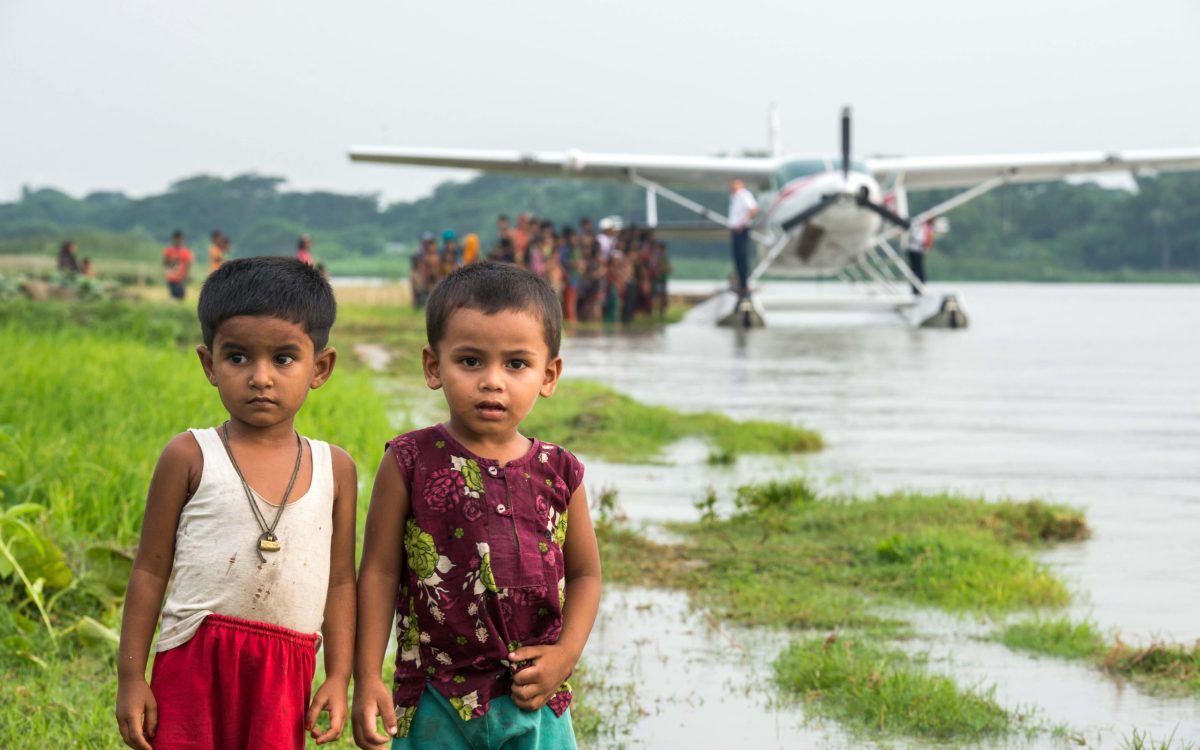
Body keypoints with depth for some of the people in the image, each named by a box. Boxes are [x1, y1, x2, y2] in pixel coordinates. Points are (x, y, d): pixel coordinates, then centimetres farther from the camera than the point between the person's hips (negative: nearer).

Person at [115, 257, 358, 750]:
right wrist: (130, 677, 0)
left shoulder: (335, 469, 5)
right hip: (195, 663, -2)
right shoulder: (191, 457, -2)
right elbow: (150, 571, 1)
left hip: (284, 675, 2)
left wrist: (339, 678, 7)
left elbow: (340, 582, 11)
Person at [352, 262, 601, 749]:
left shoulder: (559, 474, 1)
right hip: (437, 704, -2)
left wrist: (566, 652, -4)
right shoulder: (411, 463, -5)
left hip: (533, 704, 2)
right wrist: (367, 678, -5)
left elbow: (585, 572, 11)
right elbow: (379, 571, -2)